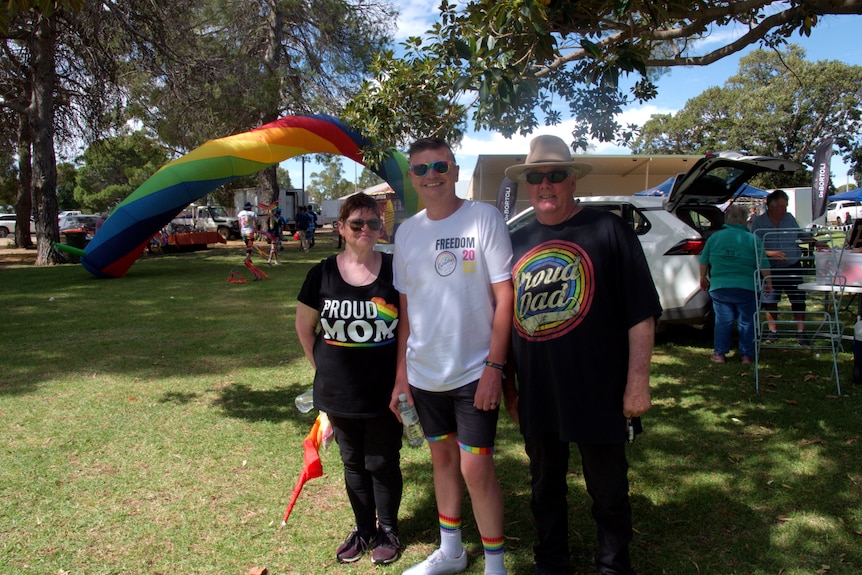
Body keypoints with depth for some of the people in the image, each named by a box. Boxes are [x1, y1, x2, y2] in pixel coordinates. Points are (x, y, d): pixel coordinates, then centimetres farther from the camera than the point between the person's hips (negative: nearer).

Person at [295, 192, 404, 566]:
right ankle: (363, 529, 35)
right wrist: (323, 365, 6)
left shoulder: (395, 270, -7)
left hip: (385, 391, -2)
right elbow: (305, 325, 10)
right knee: (353, 463, 17)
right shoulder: (323, 273, -2)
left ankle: (387, 530, 31)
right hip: (339, 393, 2)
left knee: (383, 464, 9)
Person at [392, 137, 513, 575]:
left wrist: (494, 366, -15)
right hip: (424, 373, 5)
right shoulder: (406, 232, 5)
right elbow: (406, 306, 10)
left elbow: (504, 297, -10)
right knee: (442, 457, 18)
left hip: (474, 372, -5)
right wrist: (402, 374, 7)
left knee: (476, 469, -3)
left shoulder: (484, 219, -9)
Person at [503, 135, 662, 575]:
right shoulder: (515, 243, 8)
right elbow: (505, 320, 14)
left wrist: (637, 381, -12)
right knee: (545, 488, 20)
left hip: (599, 395, -4)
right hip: (536, 398, 5)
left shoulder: (608, 230, -6)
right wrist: (507, 383, 12)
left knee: (609, 491, 13)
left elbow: (641, 314, -8)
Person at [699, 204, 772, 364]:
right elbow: (763, 264, -4)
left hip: (719, 288, 2)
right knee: (746, 322, 10)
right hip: (746, 288, -2)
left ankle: (719, 354, 12)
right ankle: (746, 355, 14)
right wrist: (768, 282, 9)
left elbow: (704, 261, 10)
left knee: (723, 321, 10)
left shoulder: (714, 237, 3)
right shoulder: (752, 239, -4)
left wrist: (703, 278, 23)